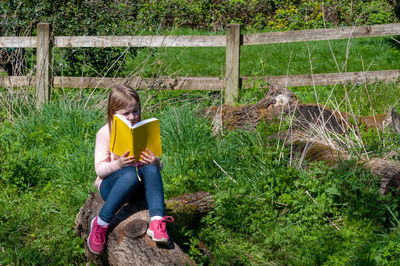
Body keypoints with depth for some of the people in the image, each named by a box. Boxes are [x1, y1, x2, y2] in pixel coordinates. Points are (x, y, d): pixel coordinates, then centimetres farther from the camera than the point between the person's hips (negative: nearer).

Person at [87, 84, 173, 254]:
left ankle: (157, 223, -40)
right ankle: (101, 223, -28)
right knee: (131, 173, -37)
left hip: (137, 187, 3)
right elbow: (99, 170, -8)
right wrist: (118, 164, -29)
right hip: (110, 185, -3)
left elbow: (158, 165, 6)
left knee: (151, 169, -30)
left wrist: (156, 163, -19)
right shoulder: (105, 133, -3)